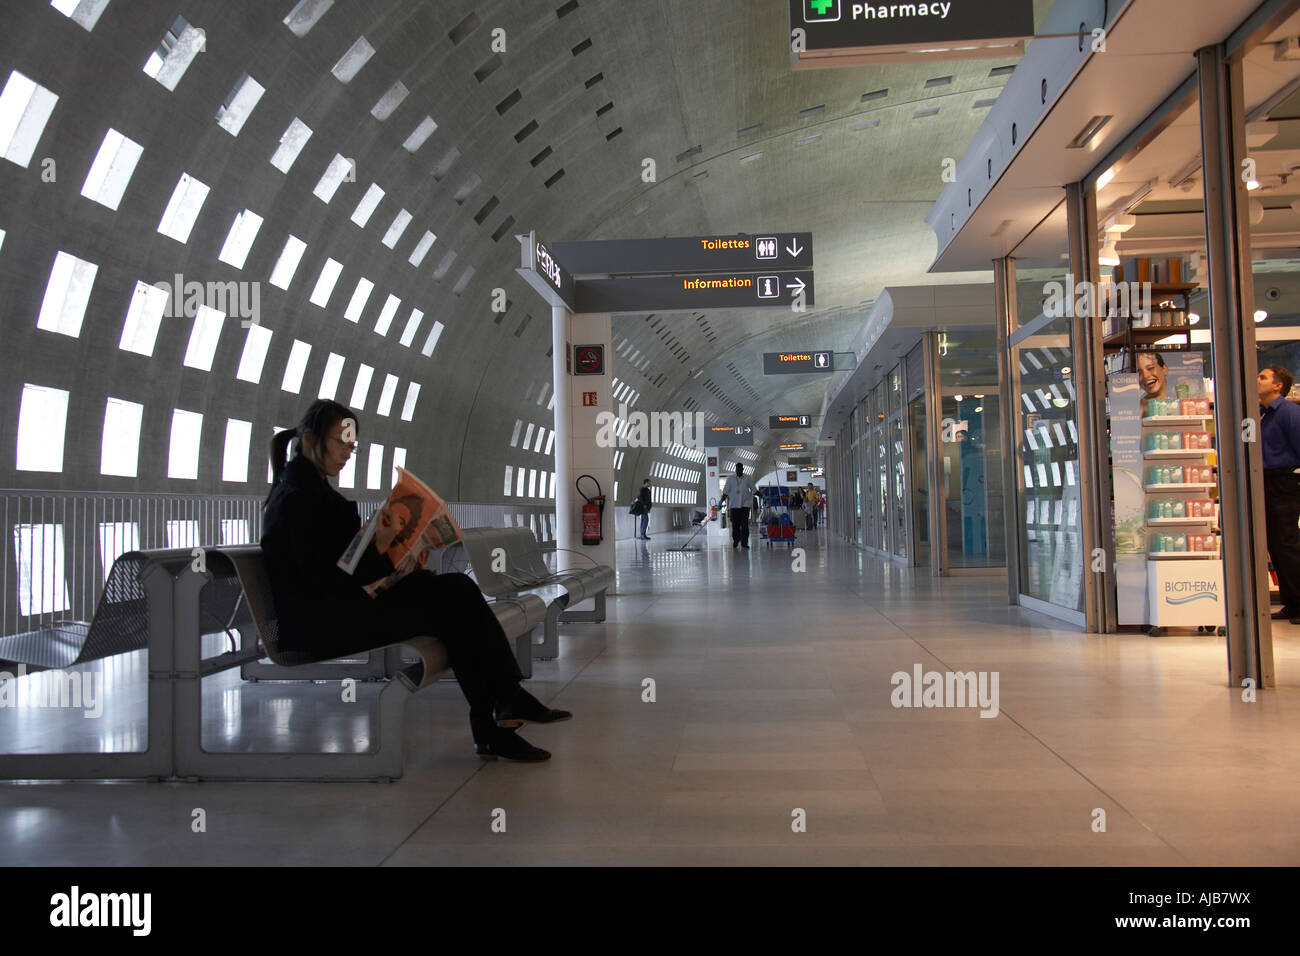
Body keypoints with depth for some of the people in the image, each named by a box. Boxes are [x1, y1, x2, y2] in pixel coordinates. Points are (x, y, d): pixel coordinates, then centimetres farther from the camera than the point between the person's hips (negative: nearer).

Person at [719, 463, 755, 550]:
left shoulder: (747, 479, 8)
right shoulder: (730, 479, 5)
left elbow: (753, 490, 18)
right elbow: (725, 492, 1)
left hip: (745, 505, 0)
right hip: (734, 505, 0)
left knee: (745, 525, -7)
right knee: (735, 525, 3)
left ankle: (744, 543, -6)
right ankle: (735, 543, 16)